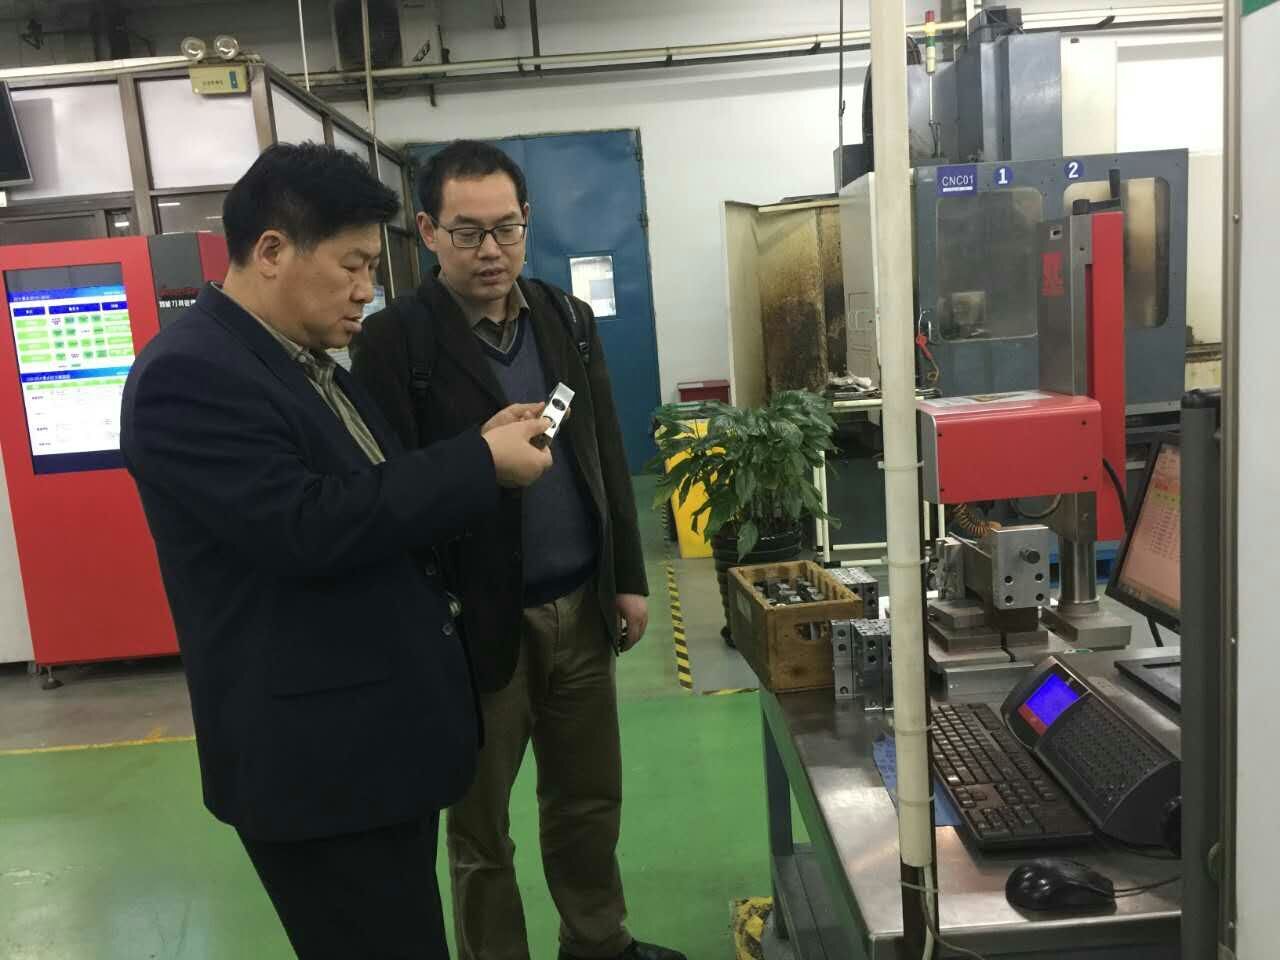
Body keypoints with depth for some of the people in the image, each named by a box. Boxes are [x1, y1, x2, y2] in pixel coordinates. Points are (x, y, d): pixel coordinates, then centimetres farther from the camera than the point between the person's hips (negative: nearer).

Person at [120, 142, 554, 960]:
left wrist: (475, 455, -1)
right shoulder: (187, 376, -18)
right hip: (319, 754, -9)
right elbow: (308, 526, -27)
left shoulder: (309, 364, 13)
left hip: (382, 729, 10)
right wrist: (478, 464, -20)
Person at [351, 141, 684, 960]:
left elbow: (609, 456, 9)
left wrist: (628, 577, 9)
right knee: (481, 826, 13)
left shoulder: (568, 319, 6)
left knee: (590, 797, 20)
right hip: (477, 619, -5)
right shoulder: (395, 340, -10)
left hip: (580, 607, 5)